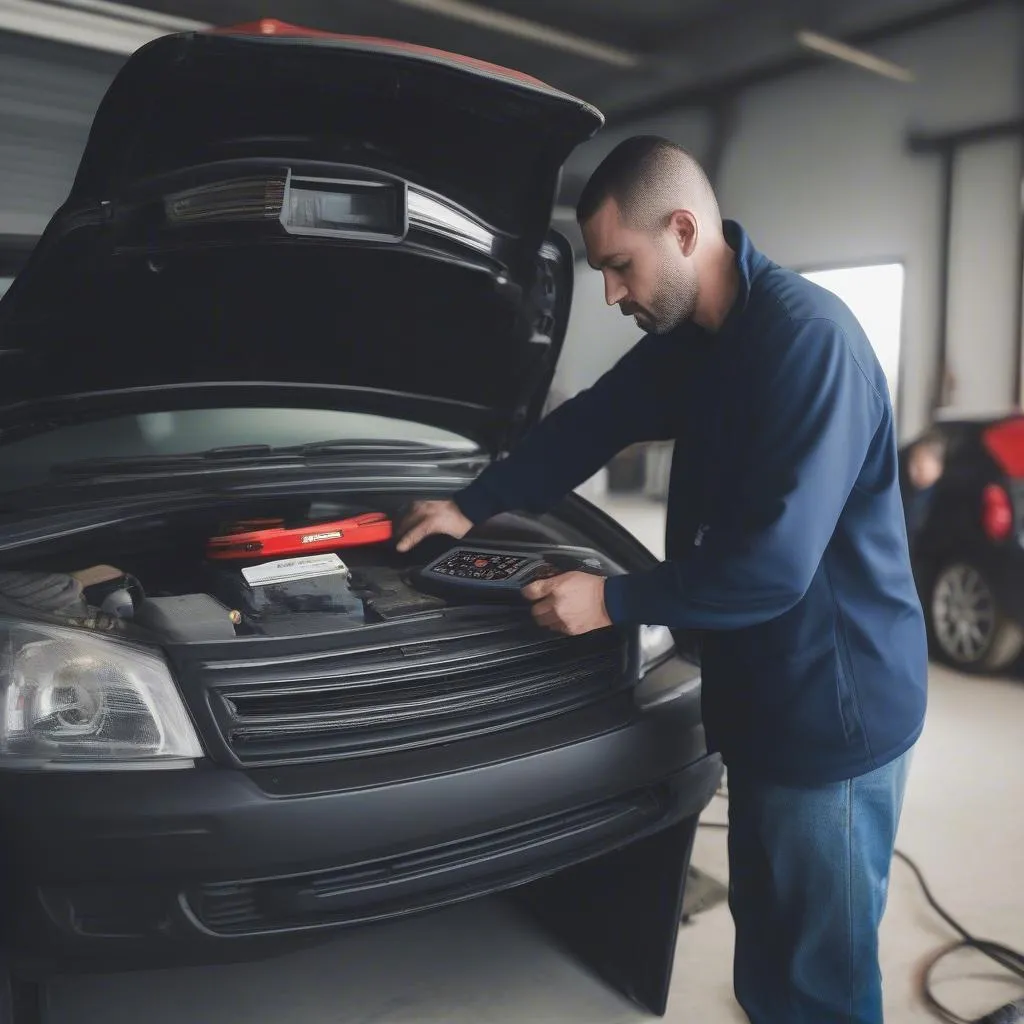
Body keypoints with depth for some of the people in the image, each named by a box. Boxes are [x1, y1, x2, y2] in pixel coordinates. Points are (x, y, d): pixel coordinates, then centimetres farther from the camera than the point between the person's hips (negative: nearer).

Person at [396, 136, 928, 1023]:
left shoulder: (807, 339, -23)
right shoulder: (690, 341, 7)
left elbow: (773, 563, -27)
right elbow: (589, 425, 19)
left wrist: (615, 601, -16)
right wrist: (473, 507, 18)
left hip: (834, 707, -8)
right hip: (765, 698, 9)